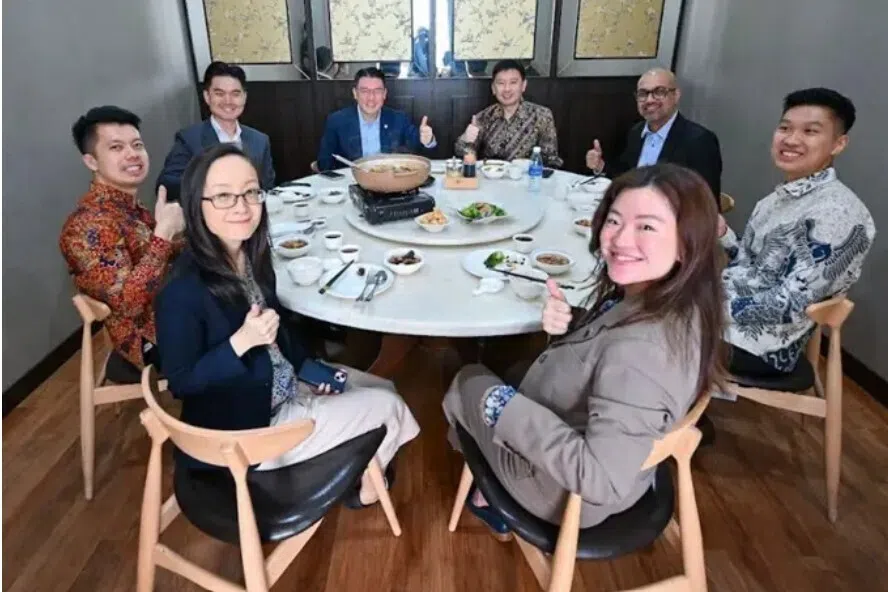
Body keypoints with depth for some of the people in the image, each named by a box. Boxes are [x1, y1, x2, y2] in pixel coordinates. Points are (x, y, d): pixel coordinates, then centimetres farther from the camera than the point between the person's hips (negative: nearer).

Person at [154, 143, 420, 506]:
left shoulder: (252, 256, -5)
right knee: (387, 407, -3)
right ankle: (361, 487, 27)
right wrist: (241, 342, -33)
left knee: (382, 389, 15)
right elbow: (180, 382, -20)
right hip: (242, 430, -8)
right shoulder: (183, 290, -28)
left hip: (285, 389, 8)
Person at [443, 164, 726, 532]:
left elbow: (602, 480, -38)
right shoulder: (680, 307, -13)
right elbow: (596, 350, 4)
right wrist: (568, 326, -17)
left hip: (565, 491, -7)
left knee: (468, 384, 15)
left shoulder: (642, 349, -40)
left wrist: (505, 408, -31)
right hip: (581, 439, 7)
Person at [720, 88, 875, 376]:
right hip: (737, 317, 8)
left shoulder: (839, 212, -18)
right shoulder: (779, 198, 8)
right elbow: (751, 266, 12)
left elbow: (790, 306, -22)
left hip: (758, 346, -8)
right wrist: (722, 234, -4)